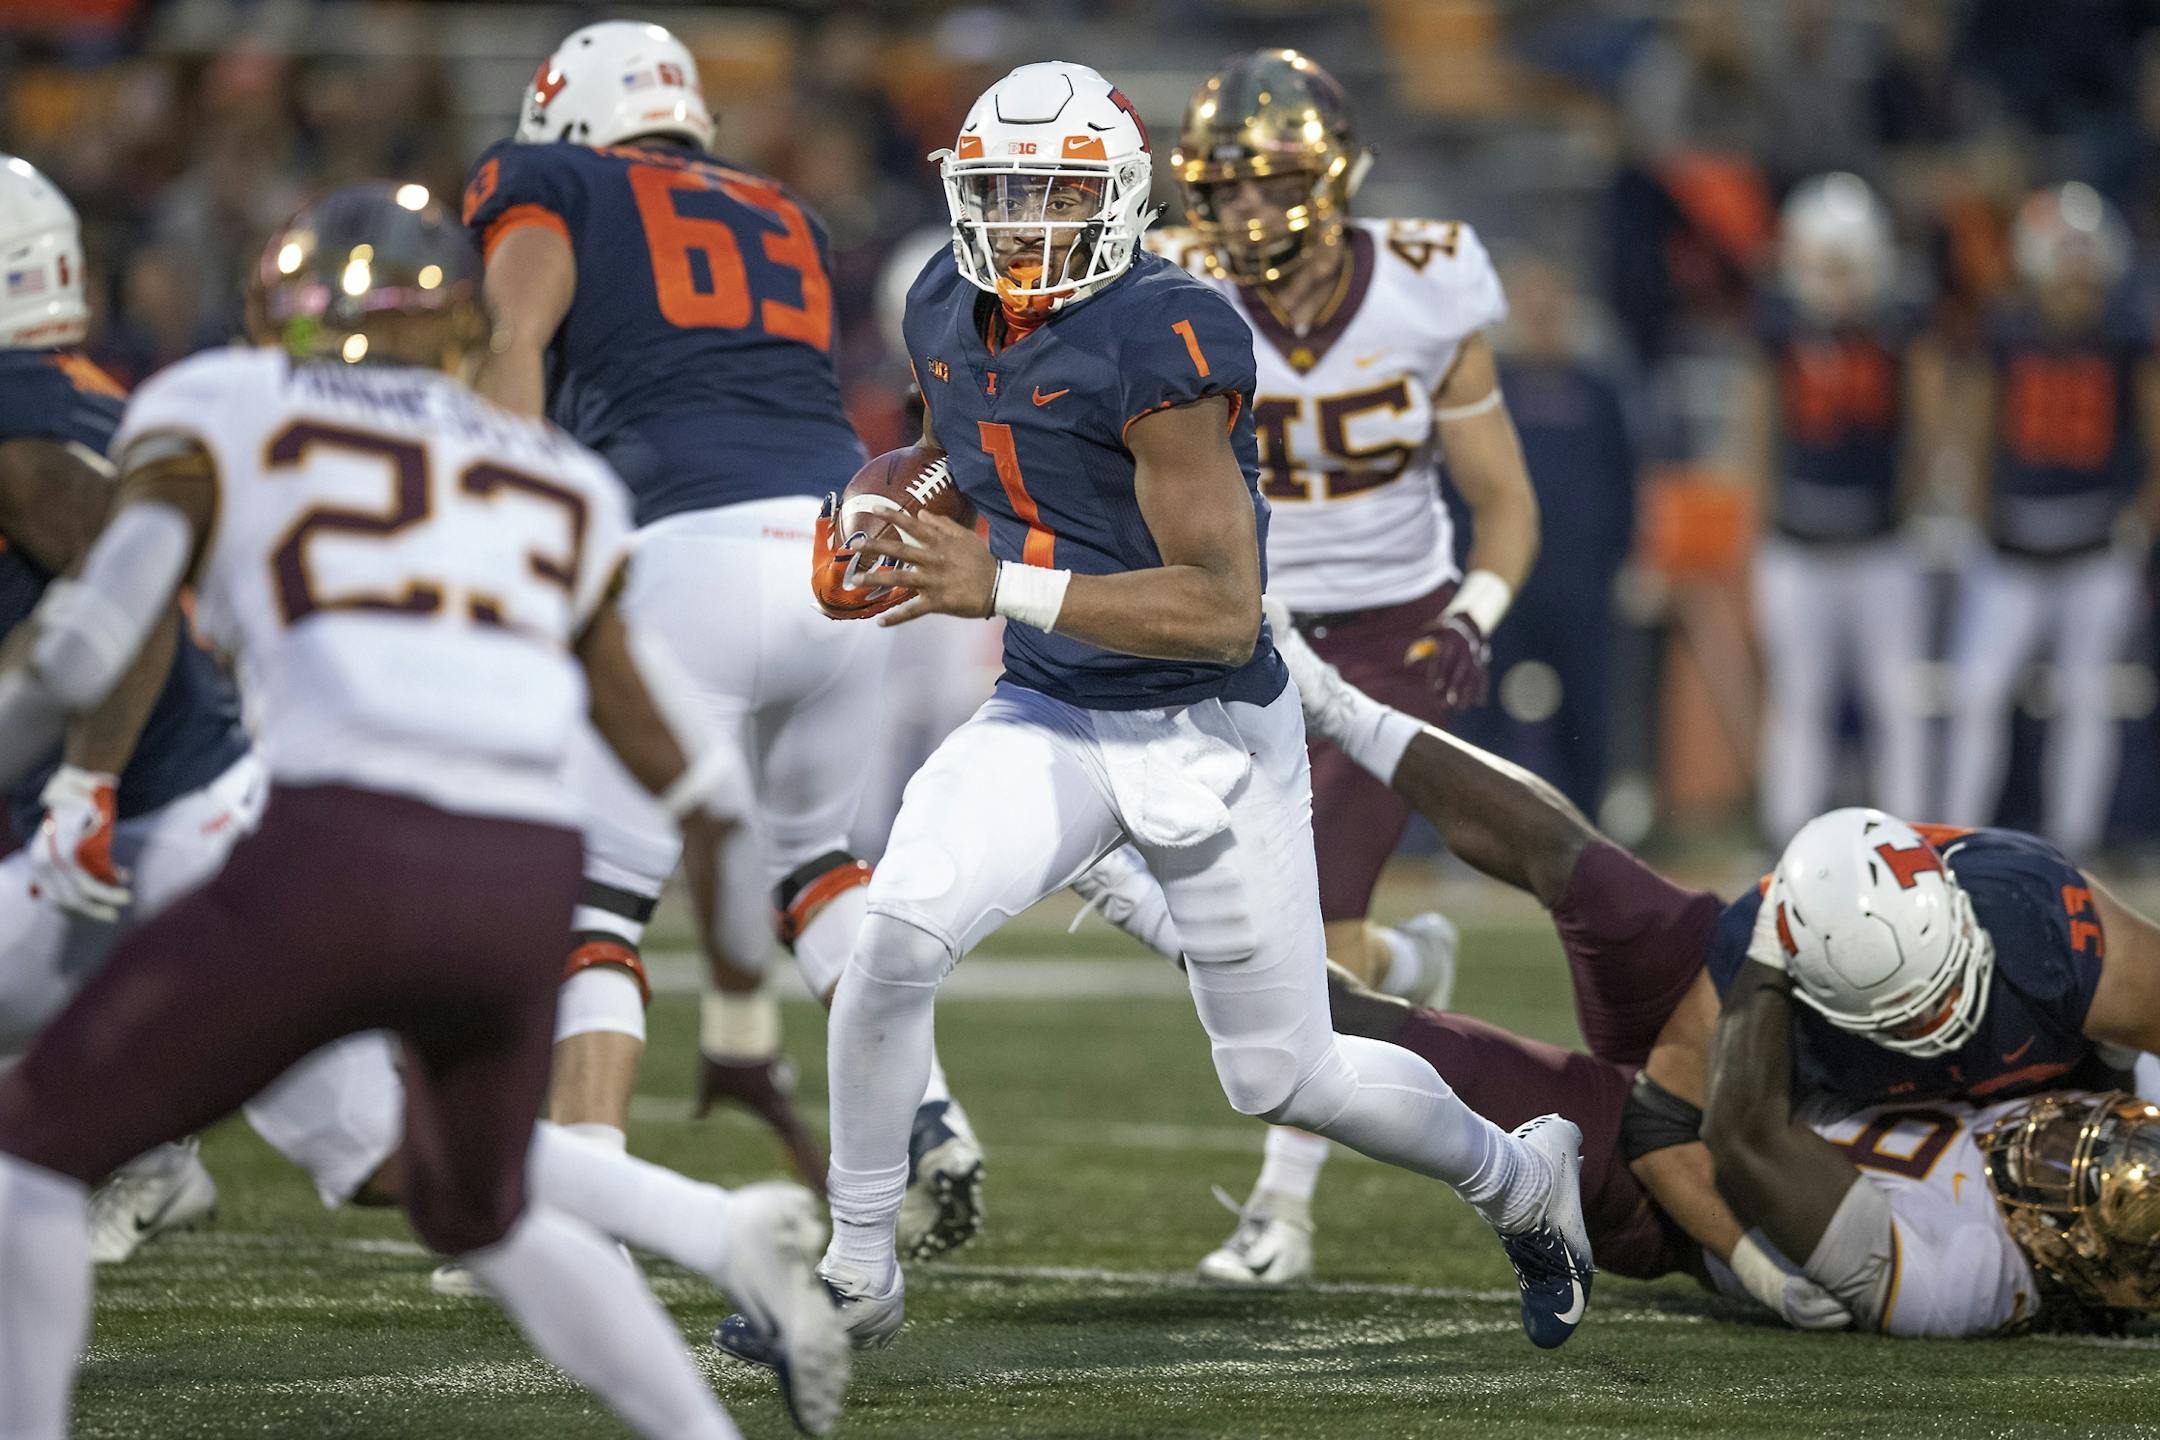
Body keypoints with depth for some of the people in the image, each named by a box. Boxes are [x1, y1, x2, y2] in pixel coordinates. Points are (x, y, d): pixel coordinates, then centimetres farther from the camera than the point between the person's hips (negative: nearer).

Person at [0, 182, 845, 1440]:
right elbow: (697, 781, 28)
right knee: (483, 1216, 31)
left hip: (343, 863, -5)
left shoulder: (225, 412, 15)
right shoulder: (558, 484, 27)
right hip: (526, 887, 5)